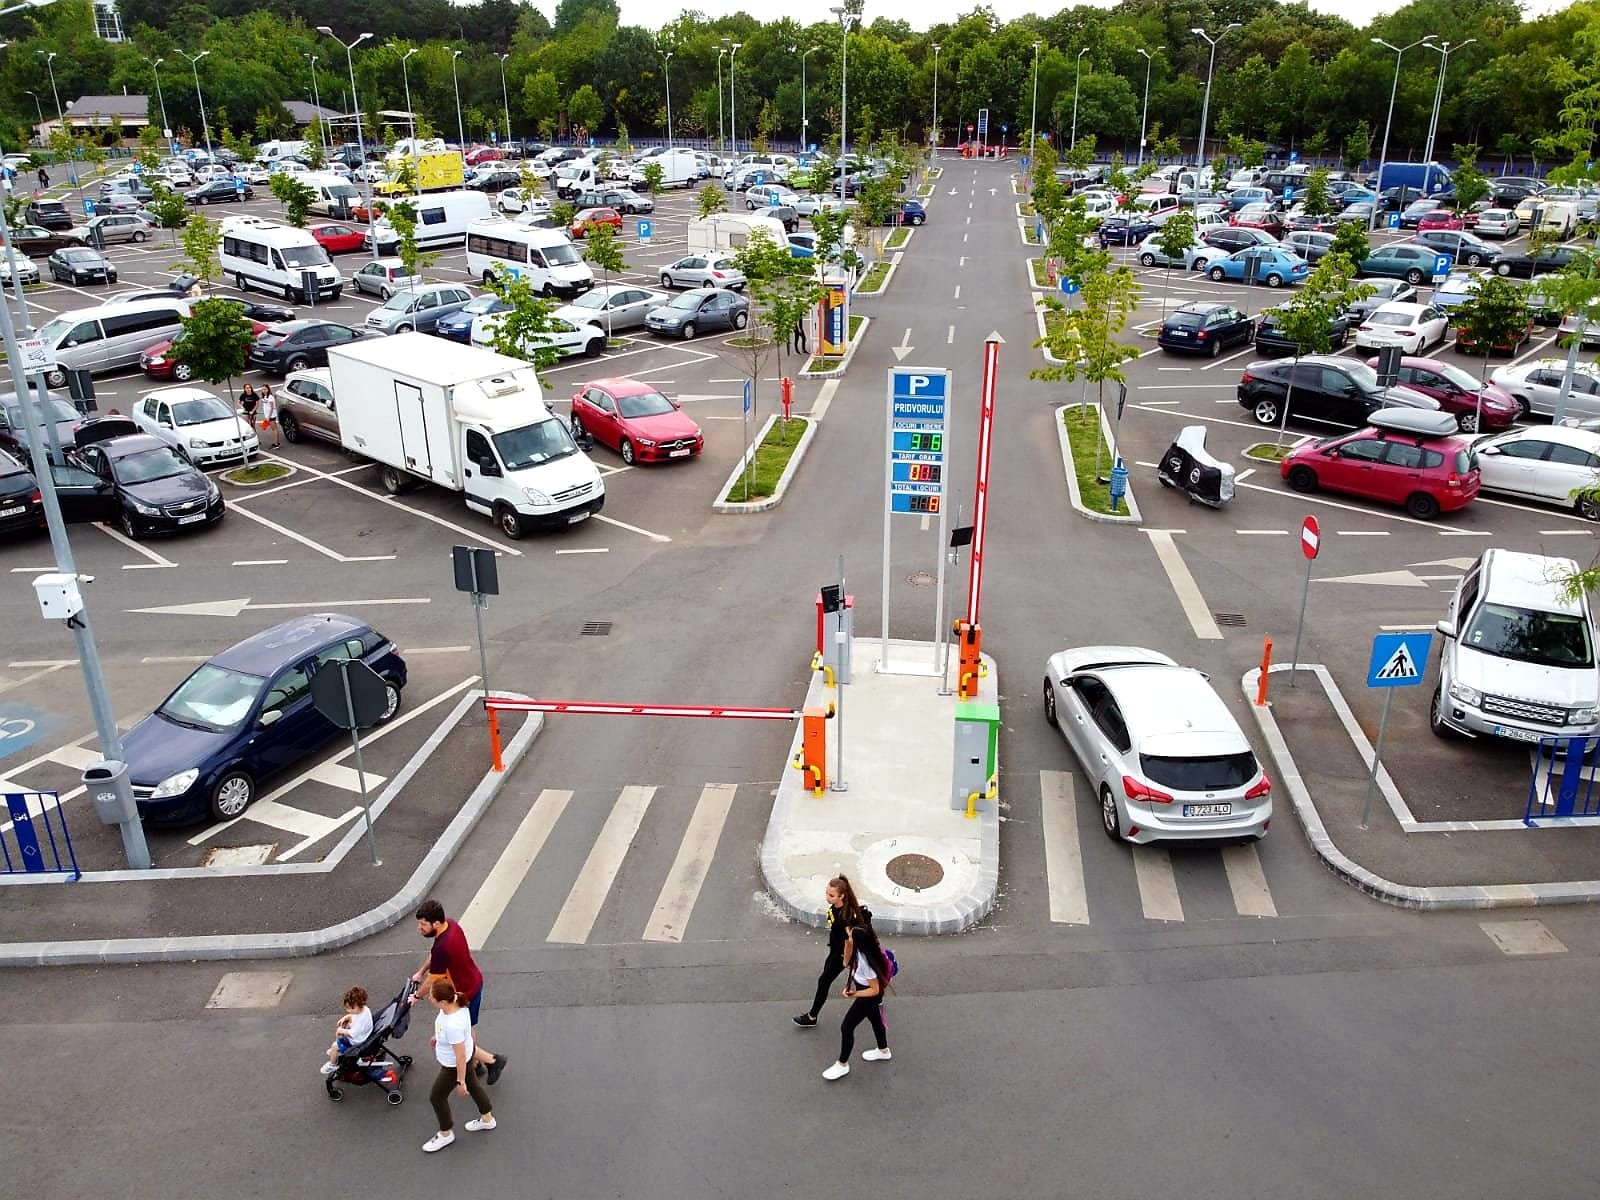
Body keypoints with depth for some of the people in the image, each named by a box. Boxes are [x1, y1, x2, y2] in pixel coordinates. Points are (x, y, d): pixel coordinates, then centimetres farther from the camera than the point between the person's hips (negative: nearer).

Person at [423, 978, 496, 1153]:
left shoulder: (453, 1026, -43)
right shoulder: (456, 1001, -19)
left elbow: (460, 1056, -30)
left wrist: (460, 1081, -17)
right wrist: (438, 1036, 22)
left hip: (455, 1065, -8)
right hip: (466, 1055, 8)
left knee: (436, 1096, 16)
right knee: (472, 1084, 28)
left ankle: (445, 1134, 41)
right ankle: (487, 1119, 51)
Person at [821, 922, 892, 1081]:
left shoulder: (865, 961, -38)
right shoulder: (860, 951, -16)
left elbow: (875, 990, -28)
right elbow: (847, 961, 4)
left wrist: (853, 994, -24)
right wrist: (847, 943, -12)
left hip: (868, 997, -9)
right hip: (866, 994, 9)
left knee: (846, 1028, 4)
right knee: (875, 1020, 29)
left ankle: (842, 1065, 22)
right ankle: (884, 1051, 52)